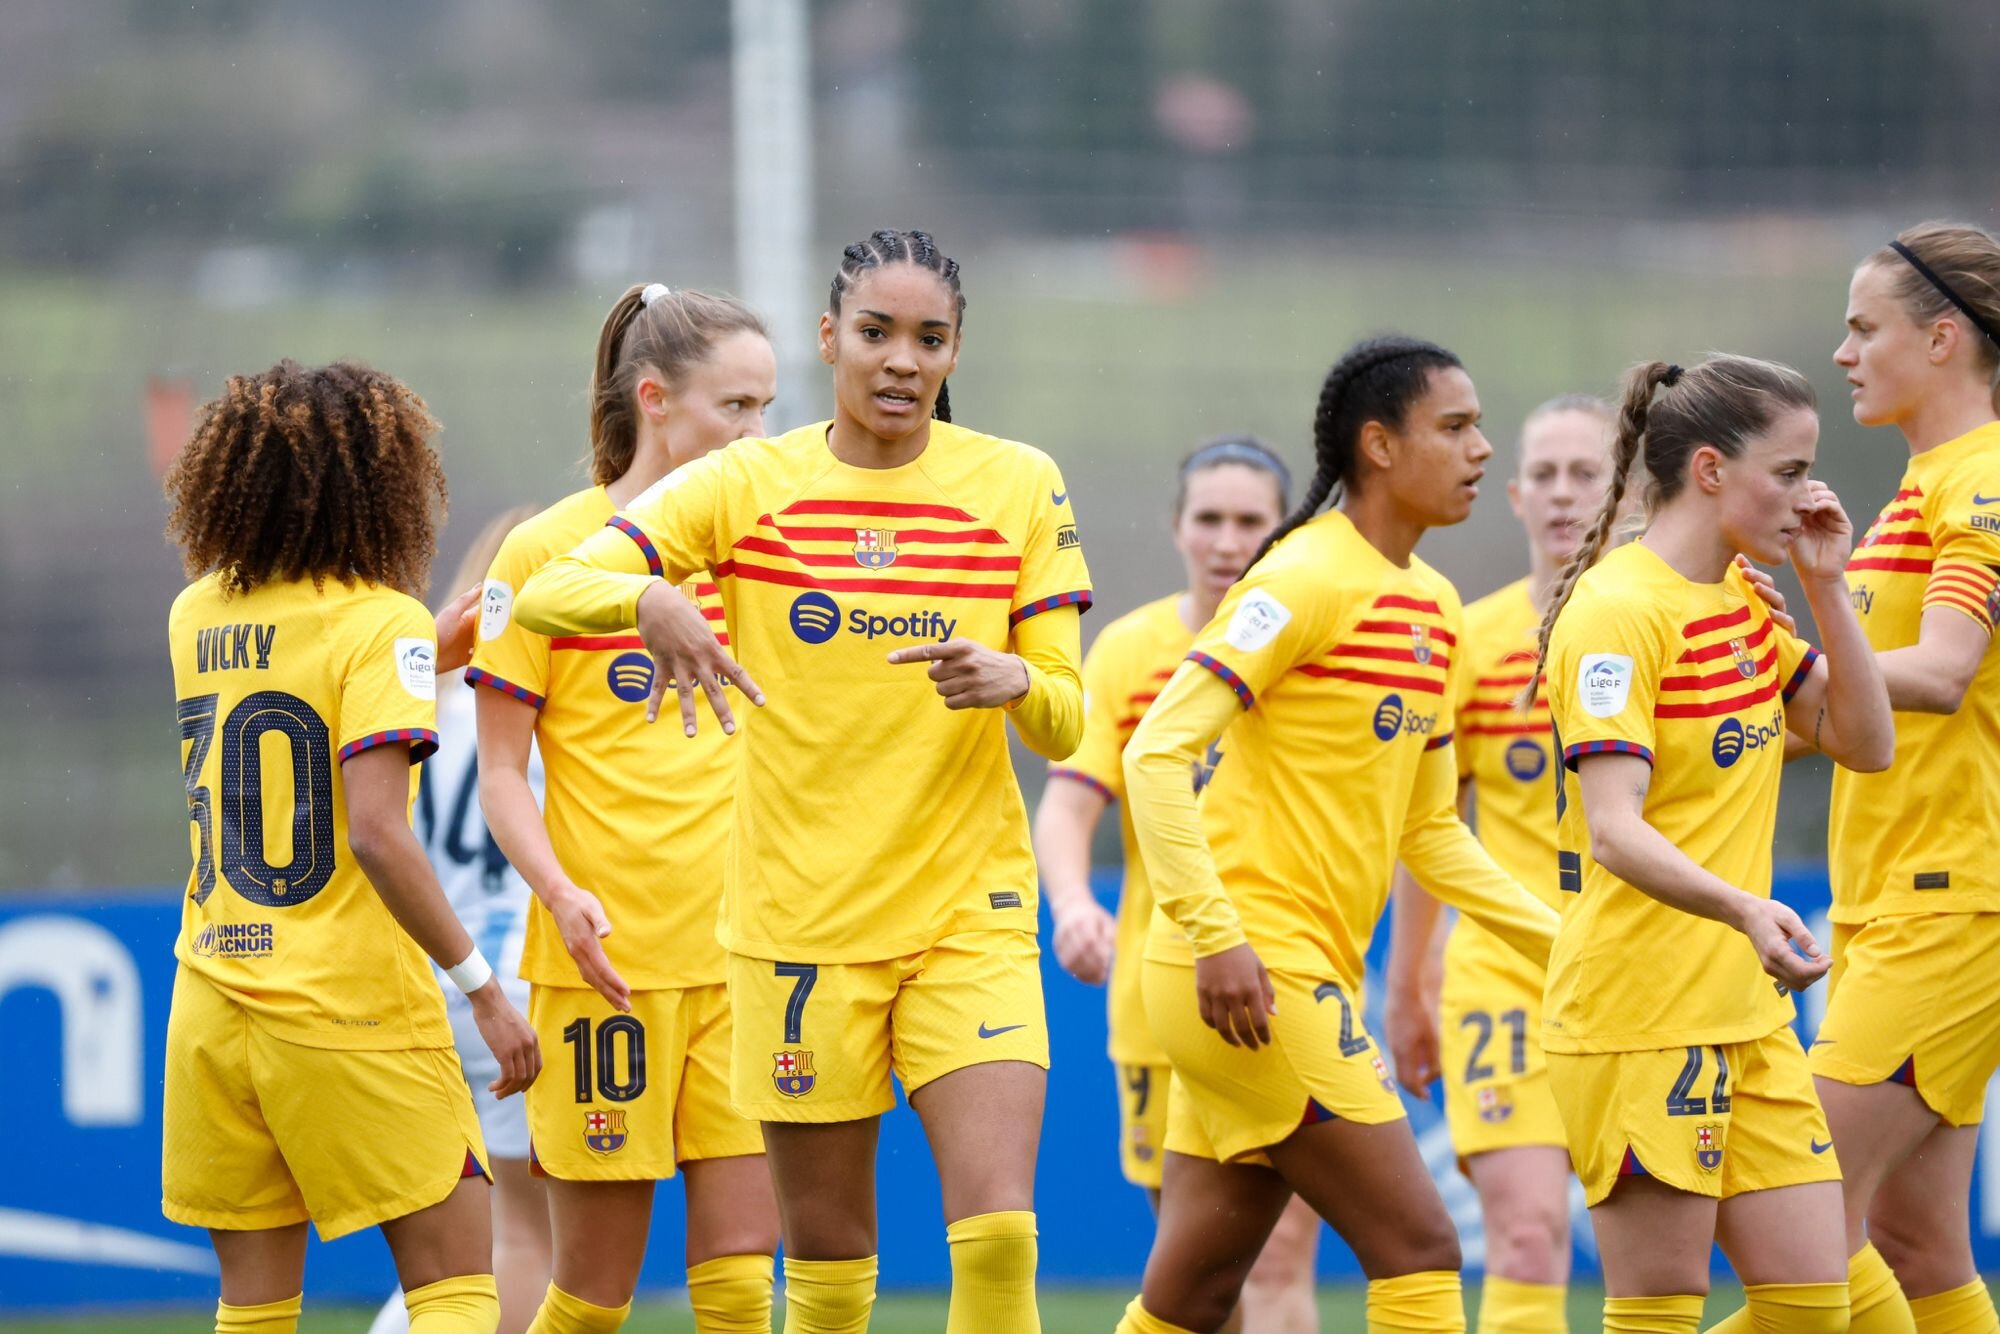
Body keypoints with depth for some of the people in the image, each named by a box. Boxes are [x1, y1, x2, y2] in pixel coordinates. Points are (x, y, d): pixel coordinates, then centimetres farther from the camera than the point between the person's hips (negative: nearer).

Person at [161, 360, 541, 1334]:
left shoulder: (199, 615, 8)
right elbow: (375, 831, -20)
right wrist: (483, 988, -15)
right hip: (351, 1013, -6)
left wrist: (426, 655, 26)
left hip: (213, 1007, 6)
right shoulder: (383, 623, -11)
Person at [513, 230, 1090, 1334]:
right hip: (799, 922, 0)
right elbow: (546, 594, -8)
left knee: (998, 1233, -15)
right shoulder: (746, 484, 0)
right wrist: (648, 597, -30)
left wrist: (1014, 681, -21)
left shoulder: (1020, 486, 2)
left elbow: (1065, 725, 2)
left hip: (969, 911, 0)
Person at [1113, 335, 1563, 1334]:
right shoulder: (1307, 578, -12)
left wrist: (1565, 940, 14)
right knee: (1418, 1249, -9)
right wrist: (1217, 936, -25)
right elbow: (1157, 752, -17)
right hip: (1239, 975, -9)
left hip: (1309, 979, 9)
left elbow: (1429, 832, 22)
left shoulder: (1433, 607, 15)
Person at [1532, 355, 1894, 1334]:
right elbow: (1616, 832, -24)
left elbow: (1864, 743, 14)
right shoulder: (1618, 611, -14)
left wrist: (1826, 587, 4)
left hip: (1747, 1014, 8)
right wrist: (1745, 911, -39)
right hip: (1640, 1021, -8)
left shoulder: (1743, 603, 13)